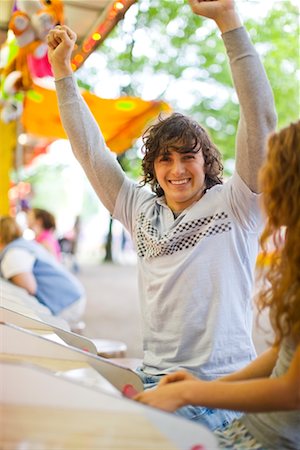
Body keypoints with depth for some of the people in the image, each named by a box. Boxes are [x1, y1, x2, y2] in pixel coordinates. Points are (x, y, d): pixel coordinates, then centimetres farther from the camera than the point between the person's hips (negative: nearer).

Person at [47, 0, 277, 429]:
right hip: (156, 378, 3)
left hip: (226, 382, -3)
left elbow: (261, 119, -9)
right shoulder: (141, 210, 12)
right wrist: (63, 71, 15)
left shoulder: (236, 204, 1)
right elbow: (90, 149, 15)